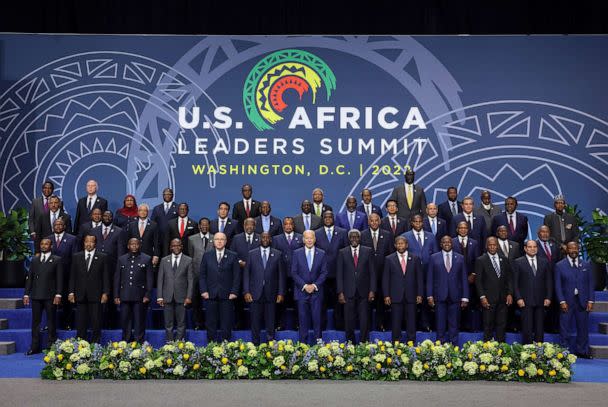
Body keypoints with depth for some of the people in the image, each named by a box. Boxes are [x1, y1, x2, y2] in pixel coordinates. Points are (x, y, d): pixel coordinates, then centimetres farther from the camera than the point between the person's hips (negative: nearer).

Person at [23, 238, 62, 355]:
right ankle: (35, 347, 11)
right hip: (36, 296, 4)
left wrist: (58, 295, -11)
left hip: (50, 296, -3)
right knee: (35, 322, 5)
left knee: (51, 322, 1)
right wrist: (26, 294, 6)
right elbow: (29, 277, 13)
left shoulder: (57, 260, 4)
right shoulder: (34, 260, 15)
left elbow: (59, 278, -2)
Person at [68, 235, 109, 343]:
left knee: (96, 323, 0)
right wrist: (71, 292, 2)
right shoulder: (77, 257, 10)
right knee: (80, 324, 4)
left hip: (96, 295, -2)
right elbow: (73, 276, 10)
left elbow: (106, 277, 2)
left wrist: (105, 293, -6)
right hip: (81, 295, 2)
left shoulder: (102, 257, 4)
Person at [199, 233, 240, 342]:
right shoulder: (207, 255, 9)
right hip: (211, 295, 1)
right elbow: (202, 275, 7)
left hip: (227, 295, -1)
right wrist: (203, 291, -2)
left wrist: (234, 292, -6)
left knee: (226, 323, 1)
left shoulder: (233, 256, 5)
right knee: (211, 322, 4)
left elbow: (237, 276, 2)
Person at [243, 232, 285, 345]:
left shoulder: (277, 254, 6)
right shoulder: (251, 254, 6)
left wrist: (281, 293, -1)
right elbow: (246, 273, 4)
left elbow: (281, 275, 5)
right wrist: (246, 292, -3)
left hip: (271, 294, 0)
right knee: (255, 322, 2)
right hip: (255, 293, 0)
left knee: (270, 322, 3)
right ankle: (255, 344, 12)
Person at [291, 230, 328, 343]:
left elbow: (324, 273, 3)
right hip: (301, 291, 0)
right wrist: (304, 285, -9)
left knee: (317, 318, -2)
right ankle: (303, 343, 7)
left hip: (316, 291, 0)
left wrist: (314, 285, -9)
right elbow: (294, 273, 0)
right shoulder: (297, 253, 3)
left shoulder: (321, 254, 5)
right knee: (303, 319, 2)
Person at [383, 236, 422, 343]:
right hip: (396, 296, -1)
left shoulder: (415, 258, 7)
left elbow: (419, 277, 7)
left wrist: (420, 294, 1)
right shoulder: (389, 259, 5)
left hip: (411, 296, 1)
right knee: (396, 324, 2)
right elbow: (385, 279, 4)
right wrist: (386, 295, -3)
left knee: (411, 323, 3)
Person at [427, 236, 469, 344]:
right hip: (440, 296, -1)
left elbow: (464, 279, 7)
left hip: (455, 296, 1)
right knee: (440, 325, 3)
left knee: (454, 325, 5)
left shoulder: (460, 258, 8)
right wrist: (429, 296, -4)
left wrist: (465, 297, 1)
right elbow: (429, 278, 4)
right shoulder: (434, 257, 5)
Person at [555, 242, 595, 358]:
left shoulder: (586, 265, 10)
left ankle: (582, 351, 18)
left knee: (583, 328, 7)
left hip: (582, 301, 2)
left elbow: (590, 284, 8)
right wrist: (562, 301, -9)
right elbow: (558, 285, -1)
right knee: (565, 329, 0)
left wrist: (591, 300, -1)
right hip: (567, 301, -2)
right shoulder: (560, 265, 2)